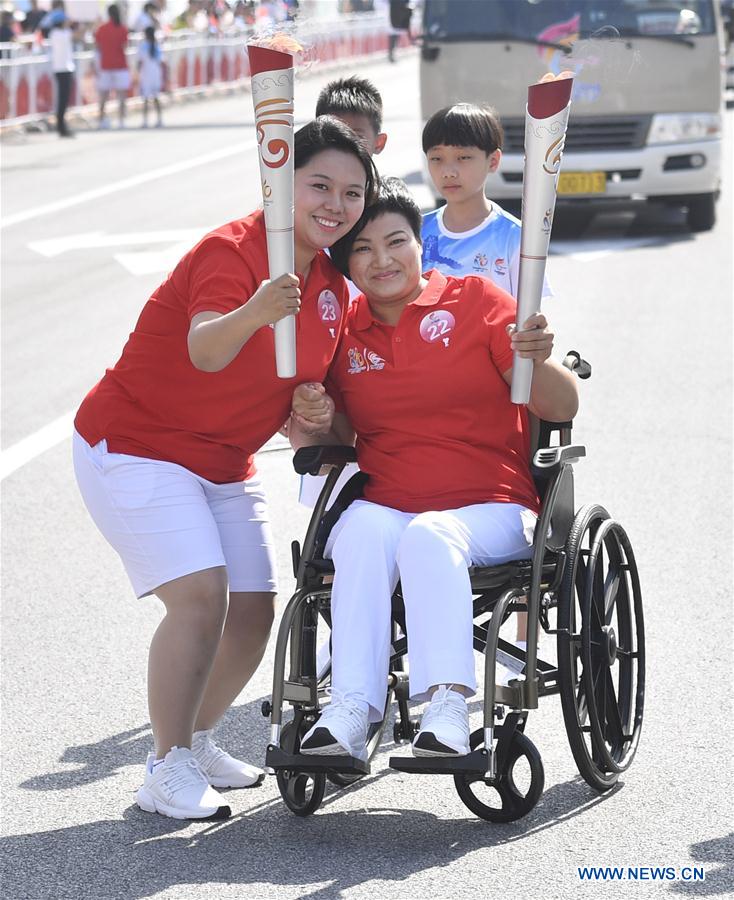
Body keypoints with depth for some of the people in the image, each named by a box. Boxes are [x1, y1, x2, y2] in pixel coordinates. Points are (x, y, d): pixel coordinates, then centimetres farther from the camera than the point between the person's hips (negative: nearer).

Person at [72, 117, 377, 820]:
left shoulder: (331, 285, 3)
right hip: (134, 445, -8)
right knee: (201, 596, -22)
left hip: (223, 464, 8)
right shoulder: (231, 251, -23)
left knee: (254, 610, 4)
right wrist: (254, 311, -63)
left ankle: (194, 741, 26)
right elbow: (205, 351, -43)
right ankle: (168, 769, -11)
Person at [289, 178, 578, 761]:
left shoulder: (475, 301, 3)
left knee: (429, 536, -35)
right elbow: (336, 442, 18)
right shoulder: (342, 332, 11)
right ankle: (351, 712, -41)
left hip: (488, 510, -2)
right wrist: (312, 424, -5)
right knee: (366, 529, -33)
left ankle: (448, 708, -43)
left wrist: (537, 362, -23)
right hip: (383, 508, 2)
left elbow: (563, 409, -1)